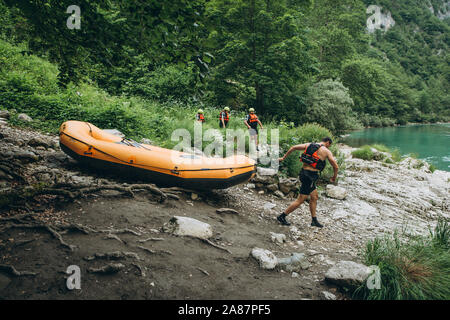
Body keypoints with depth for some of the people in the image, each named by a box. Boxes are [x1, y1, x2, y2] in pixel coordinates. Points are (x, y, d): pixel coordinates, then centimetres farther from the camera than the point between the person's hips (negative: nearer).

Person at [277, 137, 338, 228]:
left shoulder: (309, 145, 10)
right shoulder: (327, 151, -5)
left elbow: (293, 147, 9)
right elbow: (336, 167, -4)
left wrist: (283, 158, 17)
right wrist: (334, 177, 15)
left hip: (304, 172, 8)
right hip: (310, 176, -8)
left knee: (314, 197, 19)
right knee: (300, 200, 1)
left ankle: (314, 220, 26)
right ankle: (282, 216, 5)